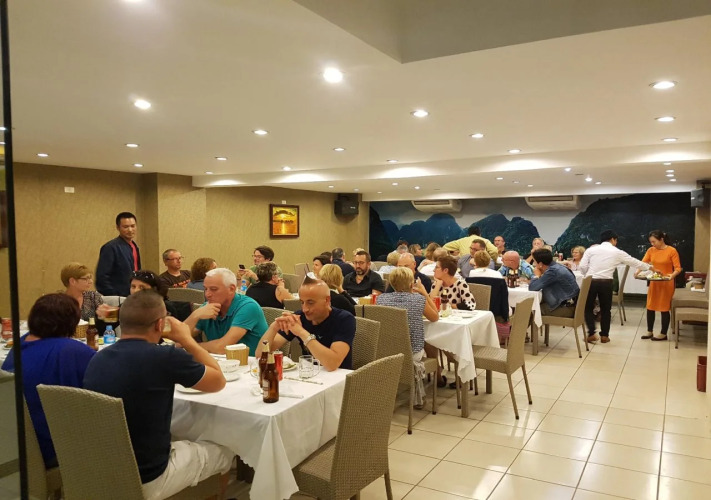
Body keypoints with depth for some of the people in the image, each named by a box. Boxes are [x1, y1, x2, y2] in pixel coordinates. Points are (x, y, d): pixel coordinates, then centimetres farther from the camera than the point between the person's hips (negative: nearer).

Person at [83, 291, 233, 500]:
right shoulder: (166, 357, -24)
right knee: (223, 452, 18)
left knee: (188, 444, 30)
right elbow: (218, 382, -7)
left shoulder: (97, 359, -5)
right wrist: (186, 340, 2)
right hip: (146, 479, -6)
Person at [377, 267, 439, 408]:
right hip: (412, 353, -3)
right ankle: (418, 398, 39)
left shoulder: (381, 298, -7)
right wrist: (425, 293, 10)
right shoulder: (419, 299, -12)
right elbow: (435, 317, 7)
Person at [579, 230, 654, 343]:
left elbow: (582, 266, -3)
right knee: (605, 309, 15)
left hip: (590, 281, 0)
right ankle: (604, 335, 19)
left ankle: (591, 334, 6)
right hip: (606, 282, 0)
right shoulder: (617, 252, 8)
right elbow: (634, 262, 19)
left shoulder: (591, 249, 5)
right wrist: (651, 267, 33)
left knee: (588, 308, 13)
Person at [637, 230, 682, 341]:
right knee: (650, 307, 8)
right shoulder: (651, 250, 3)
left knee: (664, 308, 2)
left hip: (666, 283, -5)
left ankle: (663, 334, 14)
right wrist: (637, 272, -23)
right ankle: (650, 331, 22)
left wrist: (672, 275, -31)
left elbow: (678, 268, -12)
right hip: (653, 283, 5)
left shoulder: (672, 251, -10)